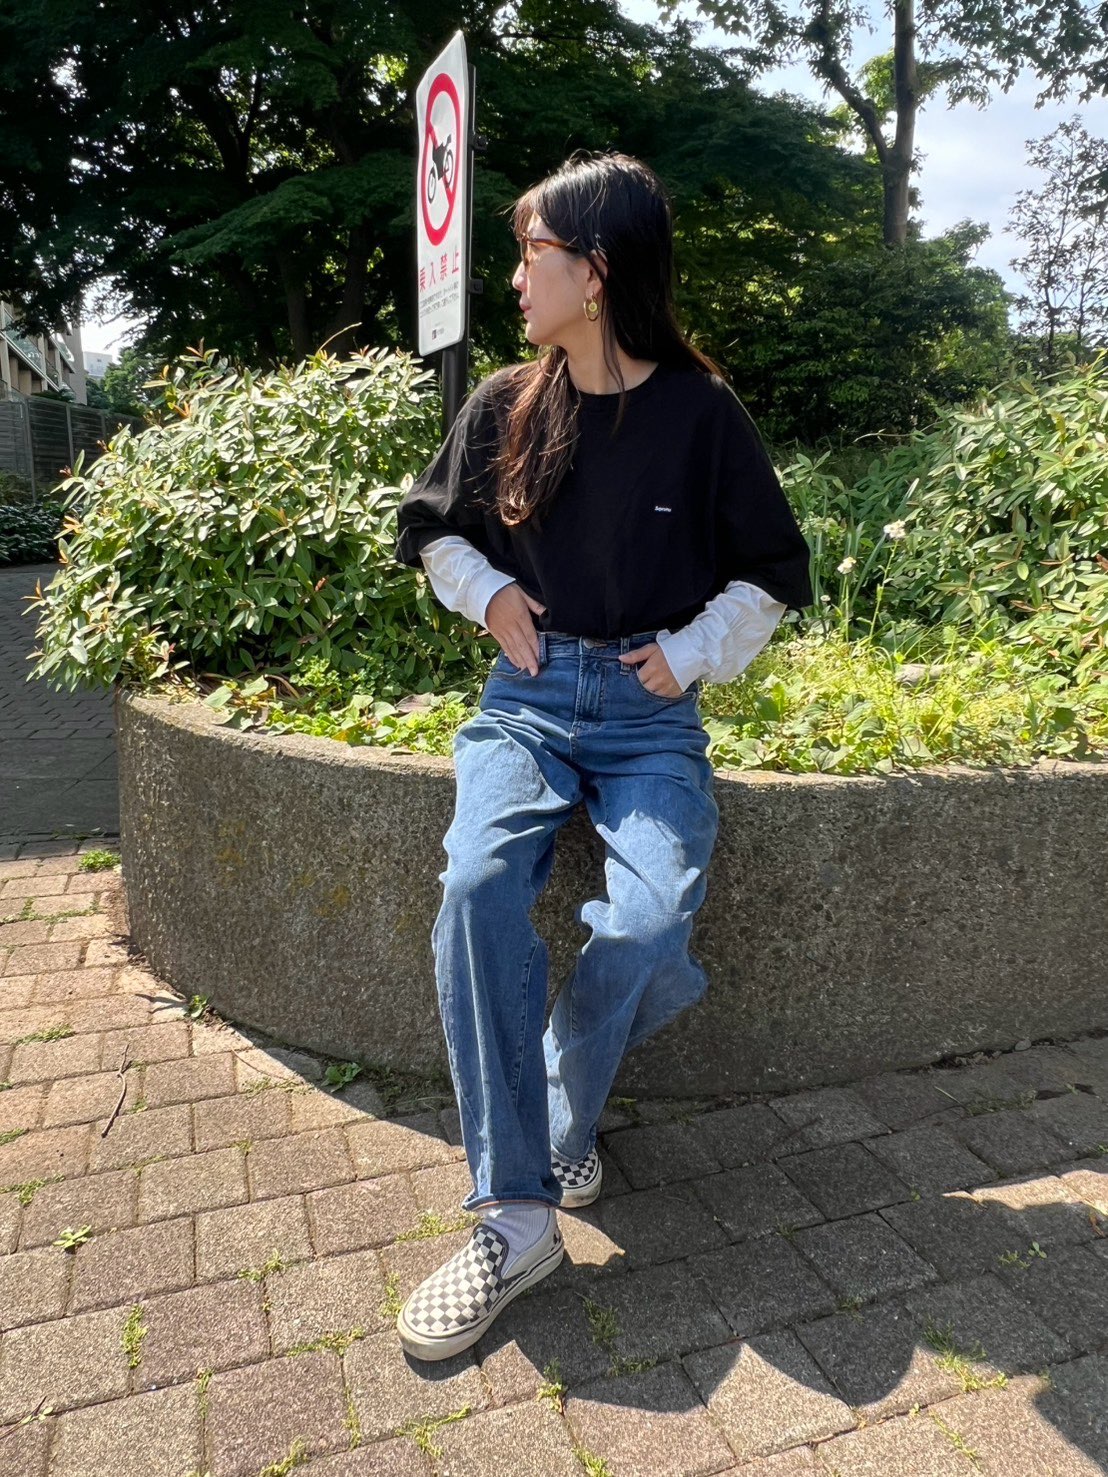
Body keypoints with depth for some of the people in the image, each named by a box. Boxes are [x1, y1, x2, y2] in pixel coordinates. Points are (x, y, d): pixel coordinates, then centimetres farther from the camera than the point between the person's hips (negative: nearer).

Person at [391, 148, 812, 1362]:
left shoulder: (699, 411, 0)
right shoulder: (503, 406, 7)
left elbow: (775, 571, 9)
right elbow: (428, 528, 22)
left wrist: (693, 655, -4)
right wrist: (488, 593, 3)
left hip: (649, 711, -1)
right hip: (529, 697, 2)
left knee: (648, 923, -27)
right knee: (476, 881, -28)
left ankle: (557, 1121, 4)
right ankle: (515, 1214, -16)